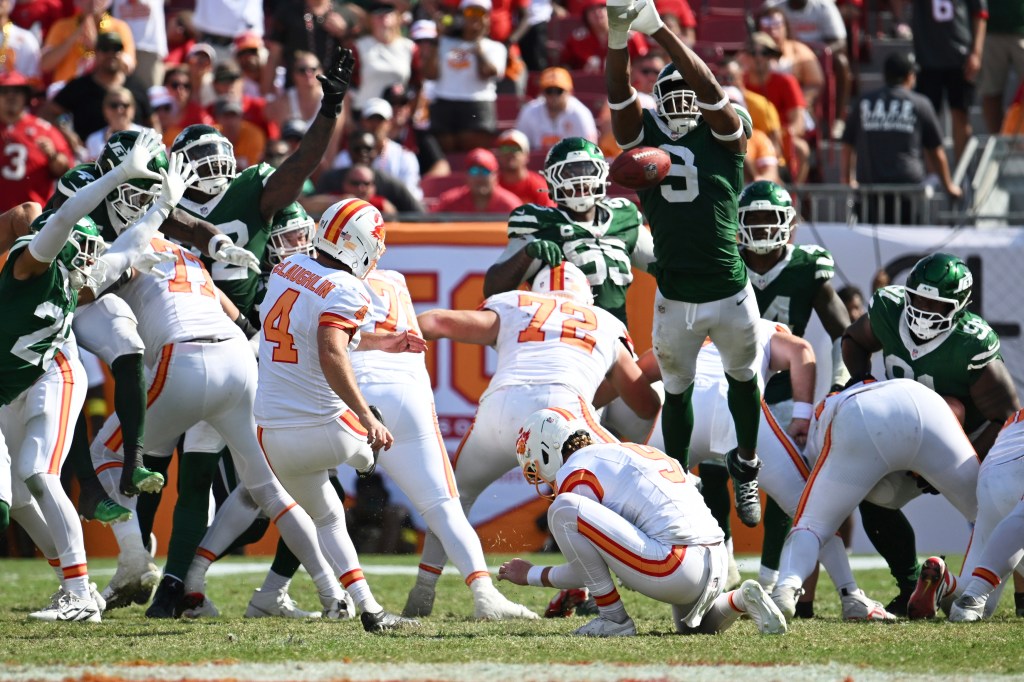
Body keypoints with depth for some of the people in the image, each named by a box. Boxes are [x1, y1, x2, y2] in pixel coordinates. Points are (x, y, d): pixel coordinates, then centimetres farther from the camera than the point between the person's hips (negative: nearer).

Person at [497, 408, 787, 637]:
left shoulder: (576, 472, 0)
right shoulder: (627, 451, 26)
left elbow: (582, 572, 3)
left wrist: (531, 575, 18)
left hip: (677, 568, -9)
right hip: (716, 567, 9)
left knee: (564, 508, -9)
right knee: (692, 626, 40)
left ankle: (613, 618, -3)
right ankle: (740, 600, 9)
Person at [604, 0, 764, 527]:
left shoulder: (724, 138, -4)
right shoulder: (646, 138, 2)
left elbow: (708, 87, -19)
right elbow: (618, 96, -13)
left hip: (731, 294, -1)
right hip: (674, 300, 1)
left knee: (742, 378, 17)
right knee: (677, 392, 13)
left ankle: (746, 466, 39)